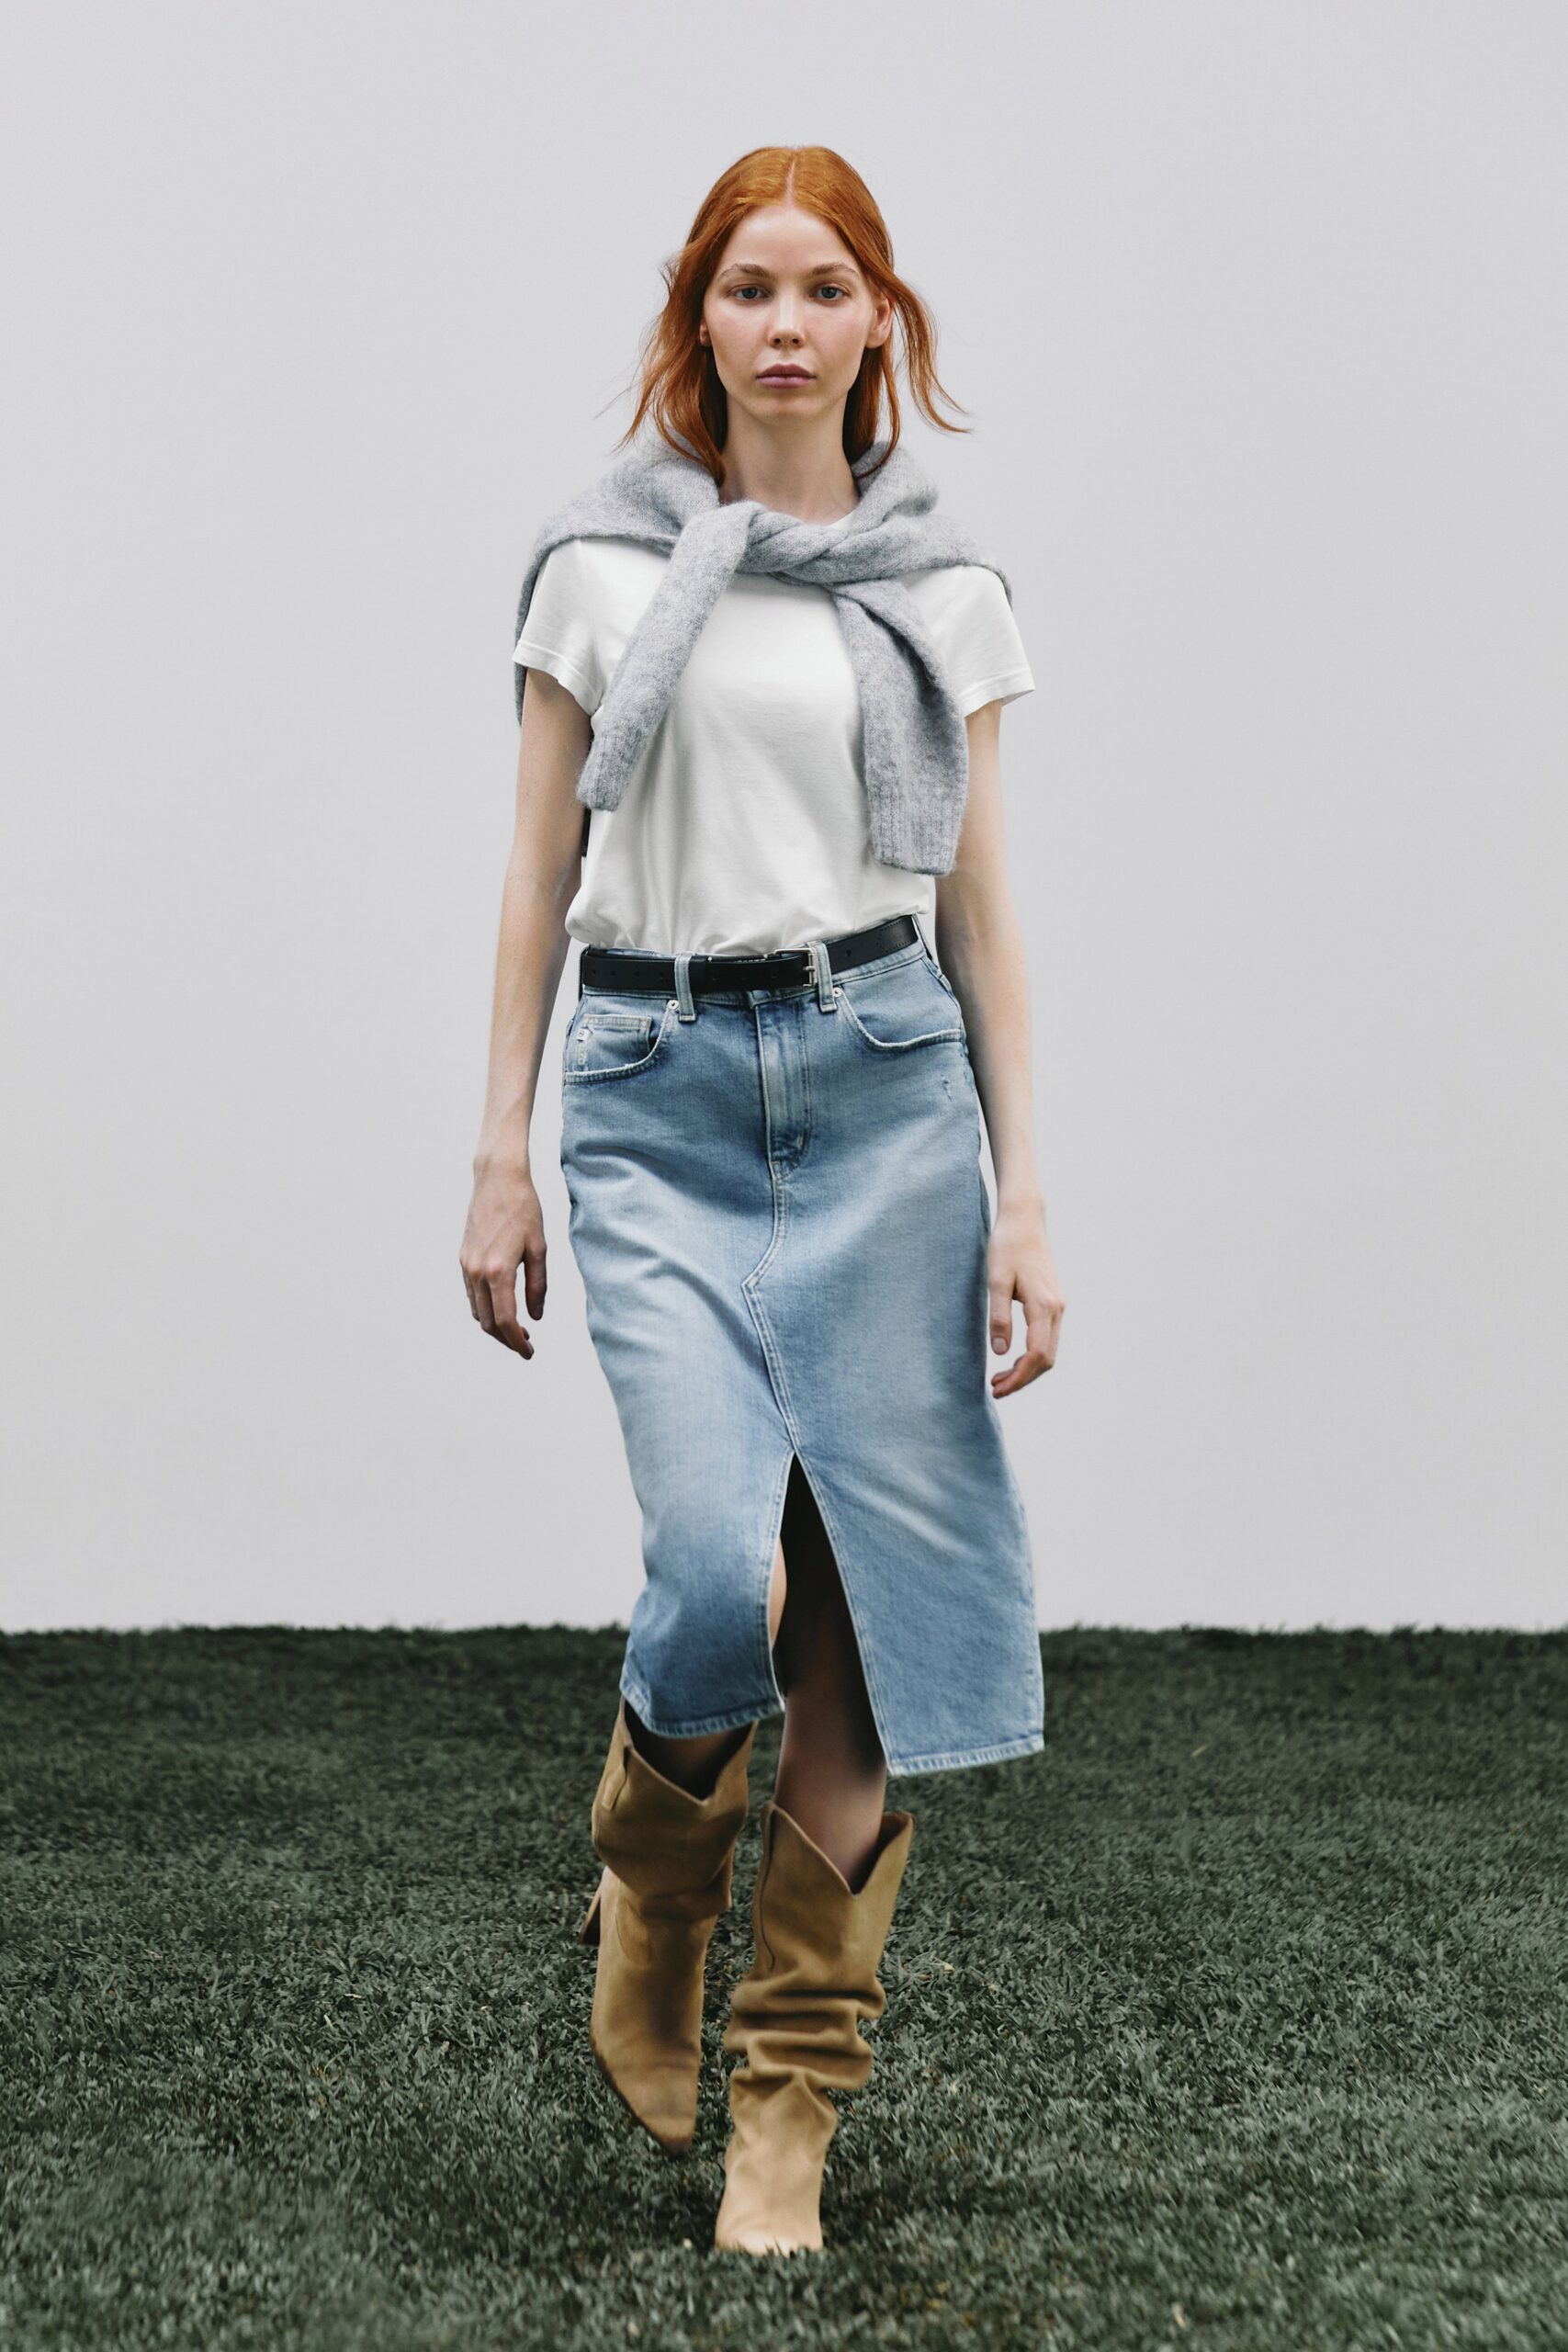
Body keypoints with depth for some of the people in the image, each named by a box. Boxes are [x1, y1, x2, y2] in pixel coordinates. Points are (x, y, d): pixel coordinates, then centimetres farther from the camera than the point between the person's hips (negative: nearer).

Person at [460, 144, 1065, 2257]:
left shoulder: (942, 583, 9)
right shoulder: (600, 566, 6)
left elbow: (979, 901, 9)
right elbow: (543, 874, 8)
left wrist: (1026, 1189, 2)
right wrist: (500, 1156, 4)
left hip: (884, 1085, 1)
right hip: (658, 1095, -1)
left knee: (862, 1593, -1)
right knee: (725, 1571, -16)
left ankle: (790, 2107, 12)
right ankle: (650, 1886, 19)